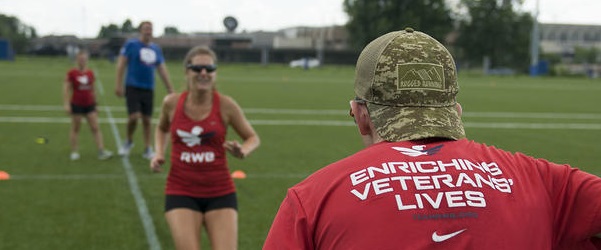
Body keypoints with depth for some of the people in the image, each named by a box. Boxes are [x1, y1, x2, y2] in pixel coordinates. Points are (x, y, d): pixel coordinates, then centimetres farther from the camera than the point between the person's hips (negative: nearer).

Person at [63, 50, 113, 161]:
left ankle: (101, 151, -4)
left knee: (96, 128, -2)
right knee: (75, 128, 8)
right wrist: (66, 104, -13)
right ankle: (74, 152, 17)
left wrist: (94, 103, 17)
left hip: (89, 105, 3)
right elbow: (66, 89, -8)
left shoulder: (90, 73, 4)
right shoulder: (72, 73, -7)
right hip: (77, 105, -3)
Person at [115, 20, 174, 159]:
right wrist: (118, 84, -10)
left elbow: (163, 70, 15)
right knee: (134, 117, -14)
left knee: (147, 120, 6)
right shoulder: (131, 44, -1)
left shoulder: (156, 49, 11)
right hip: (133, 87, -4)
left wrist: (170, 90, 12)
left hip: (149, 89, 4)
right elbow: (121, 64, -3)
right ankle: (129, 141, 13)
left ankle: (147, 149, 15)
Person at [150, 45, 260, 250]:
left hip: (220, 193, 0)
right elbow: (162, 129, 23)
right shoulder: (172, 103, -1)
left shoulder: (225, 105, -6)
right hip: (181, 193, 0)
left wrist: (243, 151, -16)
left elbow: (253, 138, 7)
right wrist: (159, 153, 4)